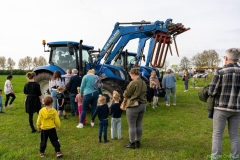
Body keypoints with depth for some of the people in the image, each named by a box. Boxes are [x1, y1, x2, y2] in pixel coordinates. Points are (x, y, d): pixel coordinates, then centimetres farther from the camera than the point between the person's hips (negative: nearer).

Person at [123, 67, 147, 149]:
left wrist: (125, 93, 9)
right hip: (142, 105, 8)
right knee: (139, 124, 16)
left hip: (133, 106, -8)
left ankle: (132, 143, 13)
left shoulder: (133, 83, -18)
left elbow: (126, 94, -12)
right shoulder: (143, 83, 8)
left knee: (132, 125, 4)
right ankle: (138, 142, 26)